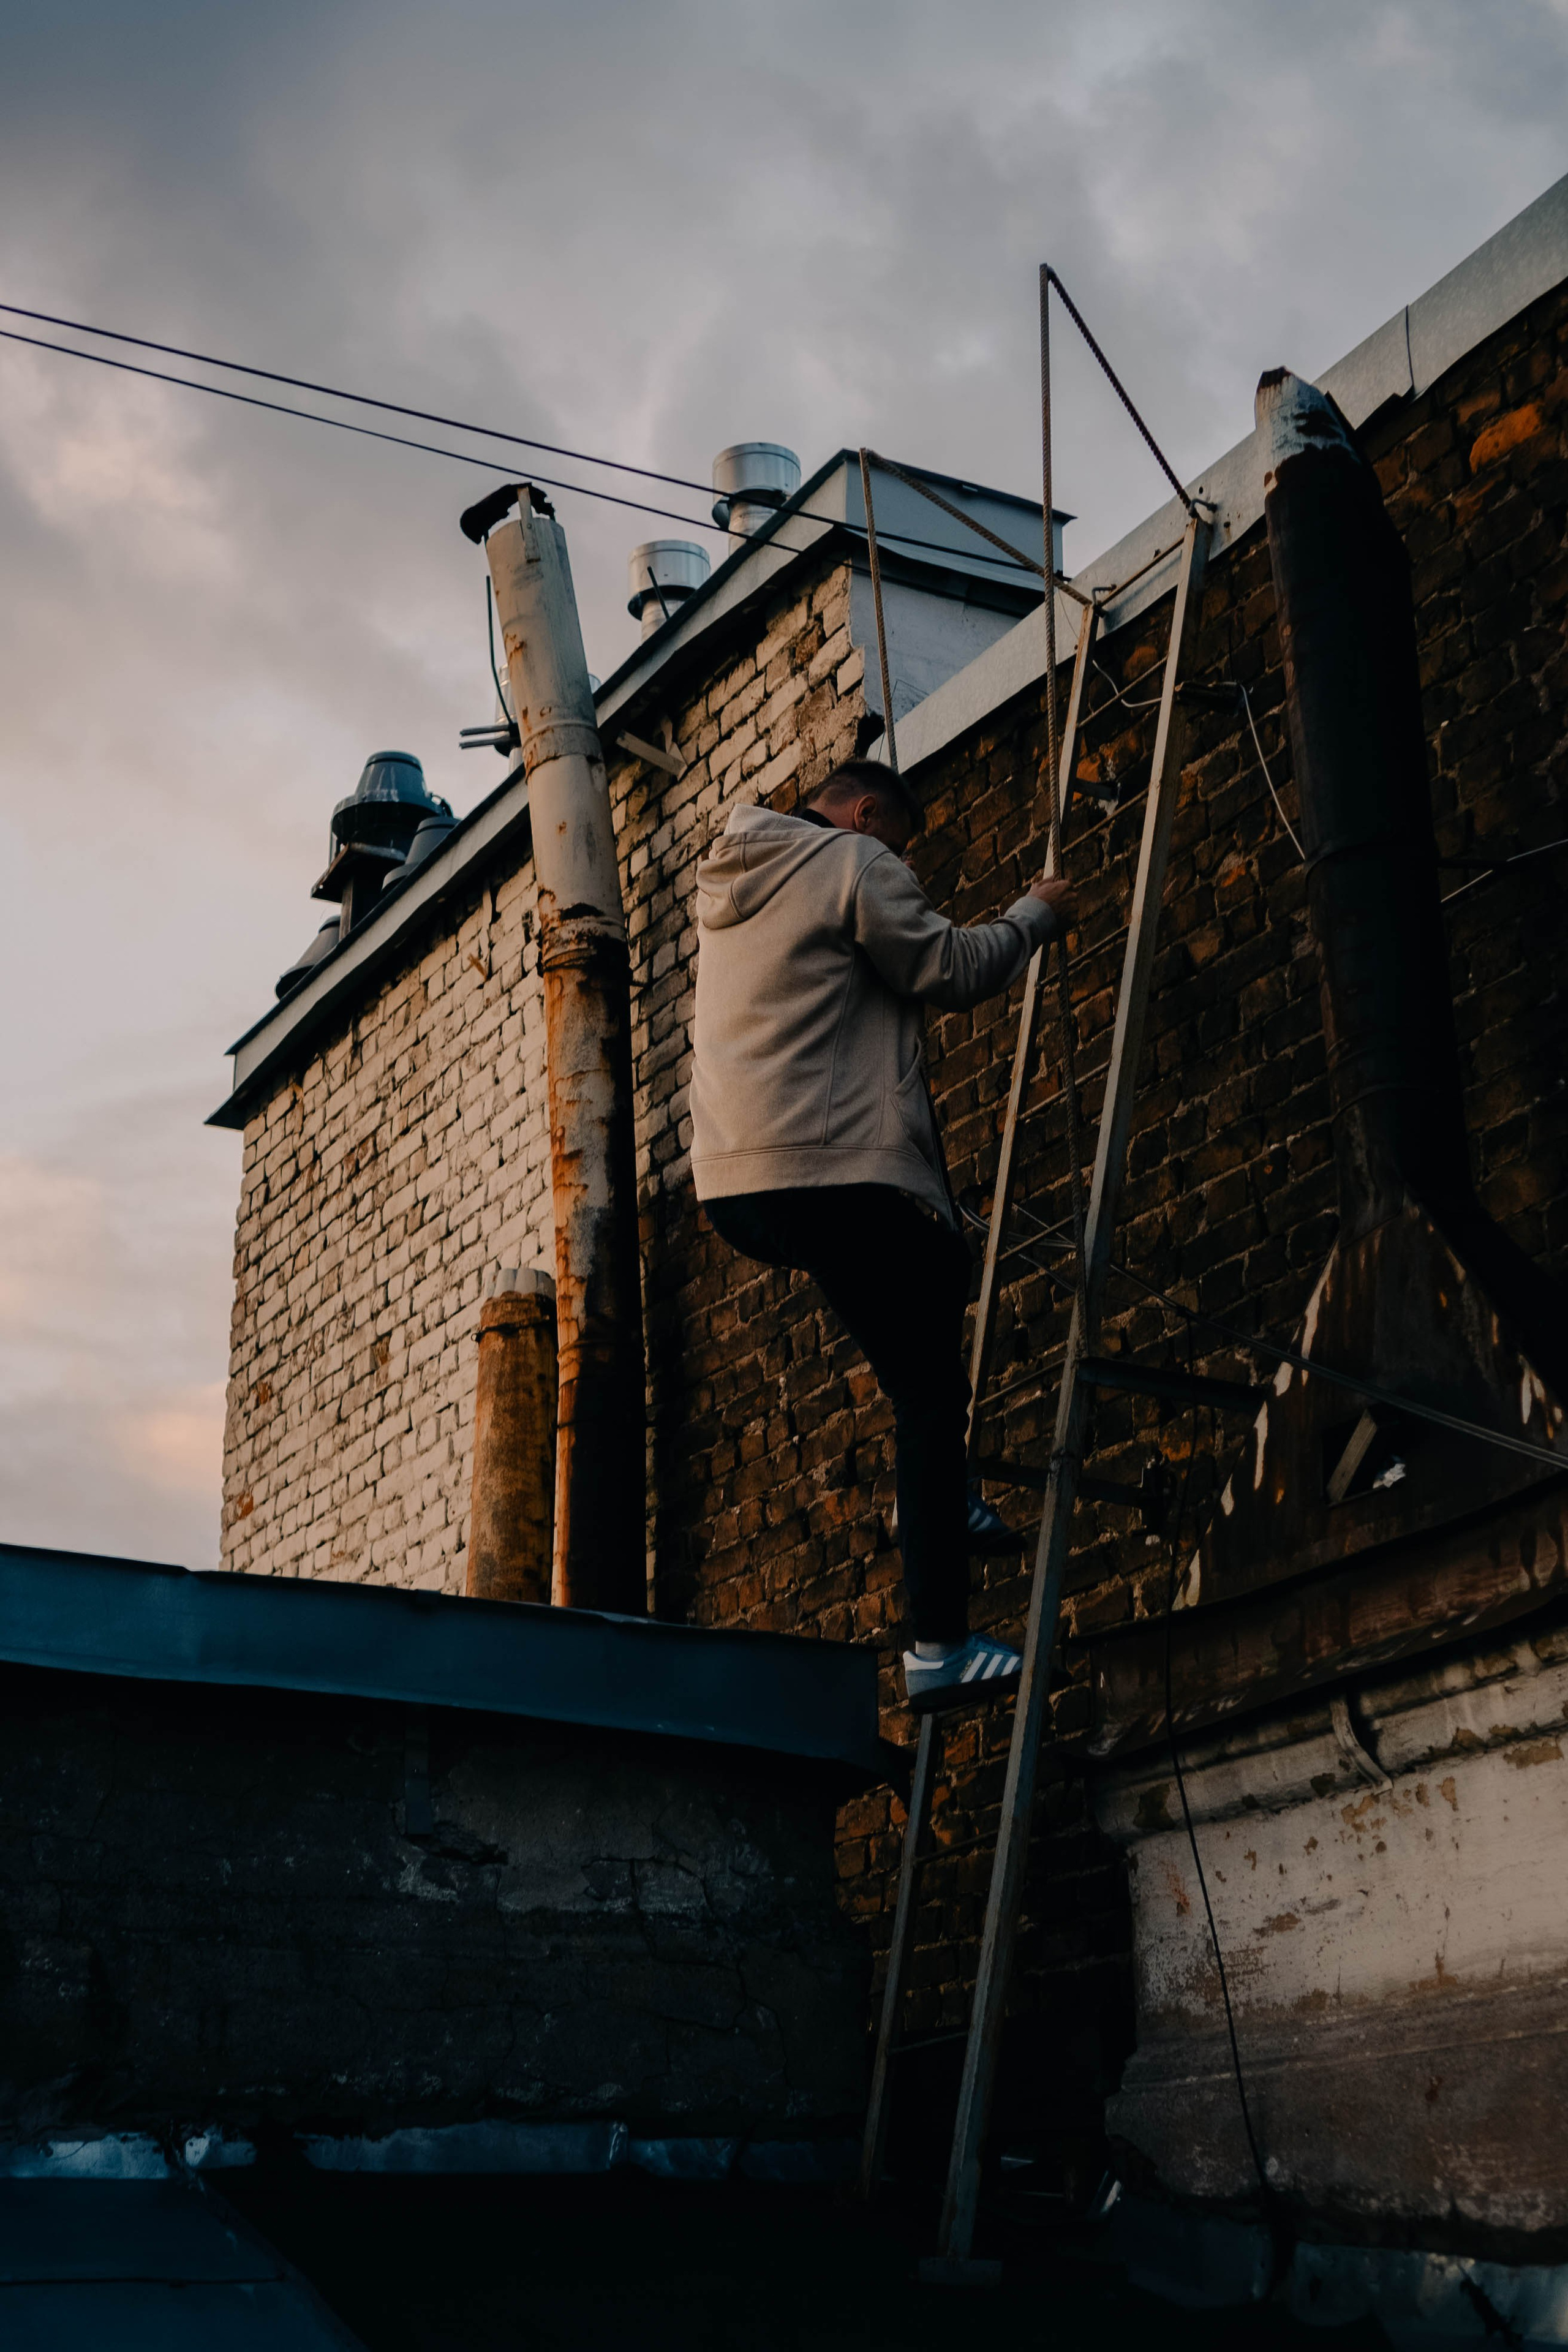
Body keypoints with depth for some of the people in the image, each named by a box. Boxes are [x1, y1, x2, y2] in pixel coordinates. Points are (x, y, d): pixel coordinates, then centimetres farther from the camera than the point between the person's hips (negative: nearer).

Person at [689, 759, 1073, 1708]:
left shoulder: (728, 882, 24)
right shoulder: (852, 862, -2)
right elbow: (951, 969, -4)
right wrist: (1035, 914, 11)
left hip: (733, 1183, 9)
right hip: (833, 1173, -9)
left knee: (941, 1267, 29)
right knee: (931, 1389, -5)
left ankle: (941, 1493, 24)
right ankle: (939, 1644, -7)